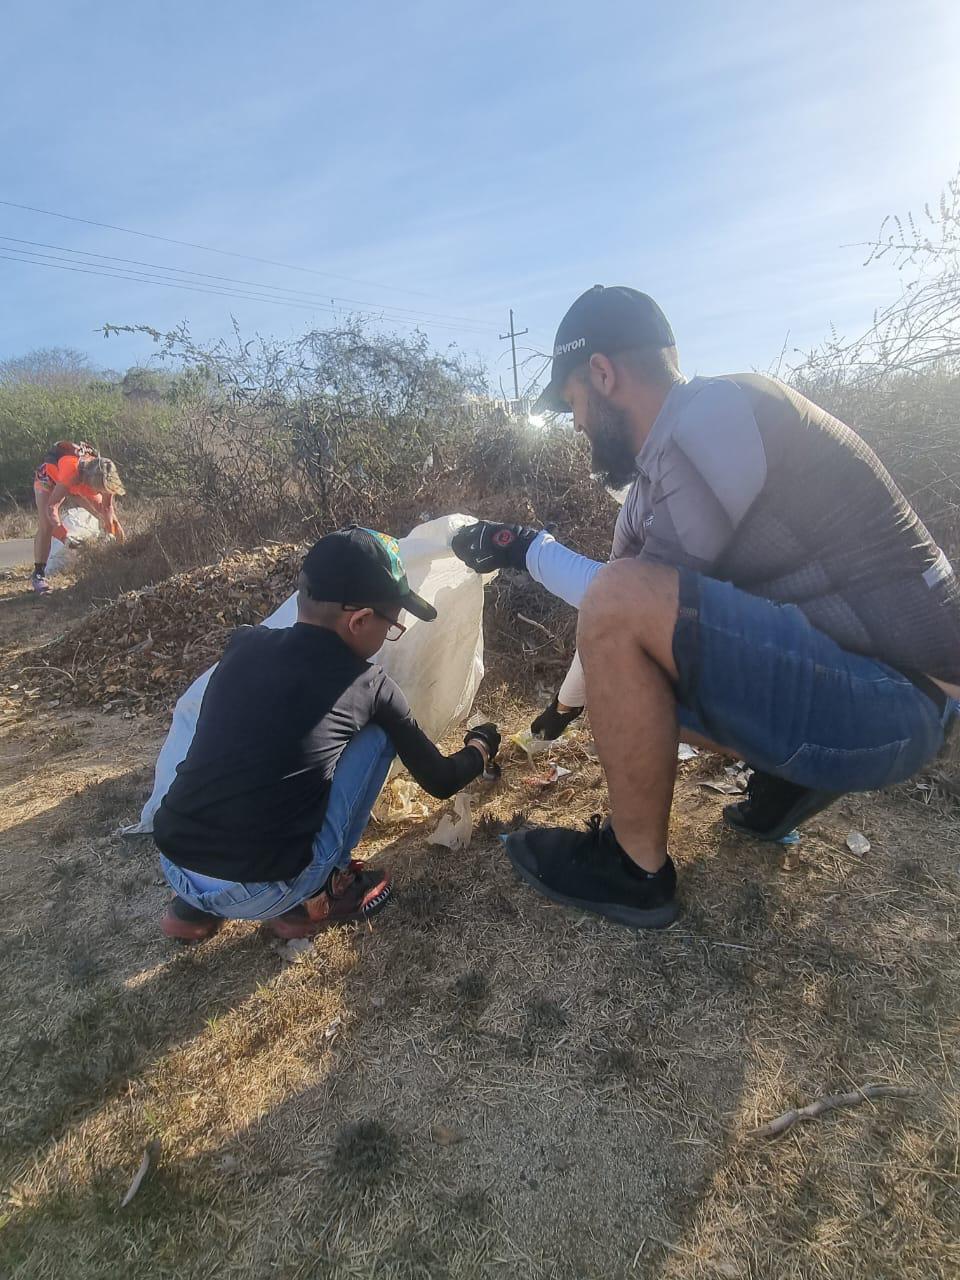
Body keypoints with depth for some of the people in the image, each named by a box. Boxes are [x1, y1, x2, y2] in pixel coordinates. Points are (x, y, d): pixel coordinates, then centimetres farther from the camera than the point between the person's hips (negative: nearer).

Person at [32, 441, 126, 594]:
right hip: (49, 477, -5)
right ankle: (38, 575, -15)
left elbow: (108, 508, -16)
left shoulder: (105, 475, -32)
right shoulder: (72, 471, -47)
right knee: (46, 526, -18)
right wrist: (63, 535, -56)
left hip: (80, 483, 5)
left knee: (107, 518, -2)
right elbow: (51, 506, -43)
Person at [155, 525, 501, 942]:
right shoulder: (368, 686, -7)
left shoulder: (243, 644, 4)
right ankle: (312, 900, 13)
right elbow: (440, 782, 7)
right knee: (376, 733, 4)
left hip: (172, 866, 6)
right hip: (259, 893, -5)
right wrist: (482, 744, 27)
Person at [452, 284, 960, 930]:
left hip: (890, 700, -9)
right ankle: (786, 781, 14)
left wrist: (528, 549, -2)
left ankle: (636, 869, -8)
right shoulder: (661, 464, 11)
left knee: (623, 605, -26)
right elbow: (617, 616, 21)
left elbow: (620, 600, -18)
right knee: (625, 668, 18)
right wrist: (569, 701, 32)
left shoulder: (715, 412, -16)